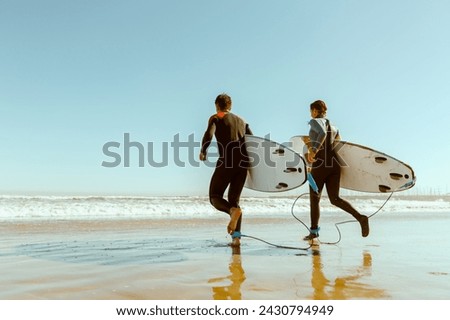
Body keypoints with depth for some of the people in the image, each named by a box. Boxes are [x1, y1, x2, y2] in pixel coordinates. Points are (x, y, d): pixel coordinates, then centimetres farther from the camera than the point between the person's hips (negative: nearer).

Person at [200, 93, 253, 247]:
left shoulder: (215, 118, 8)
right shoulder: (241, 121, 23)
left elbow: (208, 135, -12)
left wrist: (203, 152, 3)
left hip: (226, 162, -5)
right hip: (243, 163, 5)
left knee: (215, 197, 8)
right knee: (234, 199, 13)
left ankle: (233, 210, -24)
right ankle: (236, 236, 0)